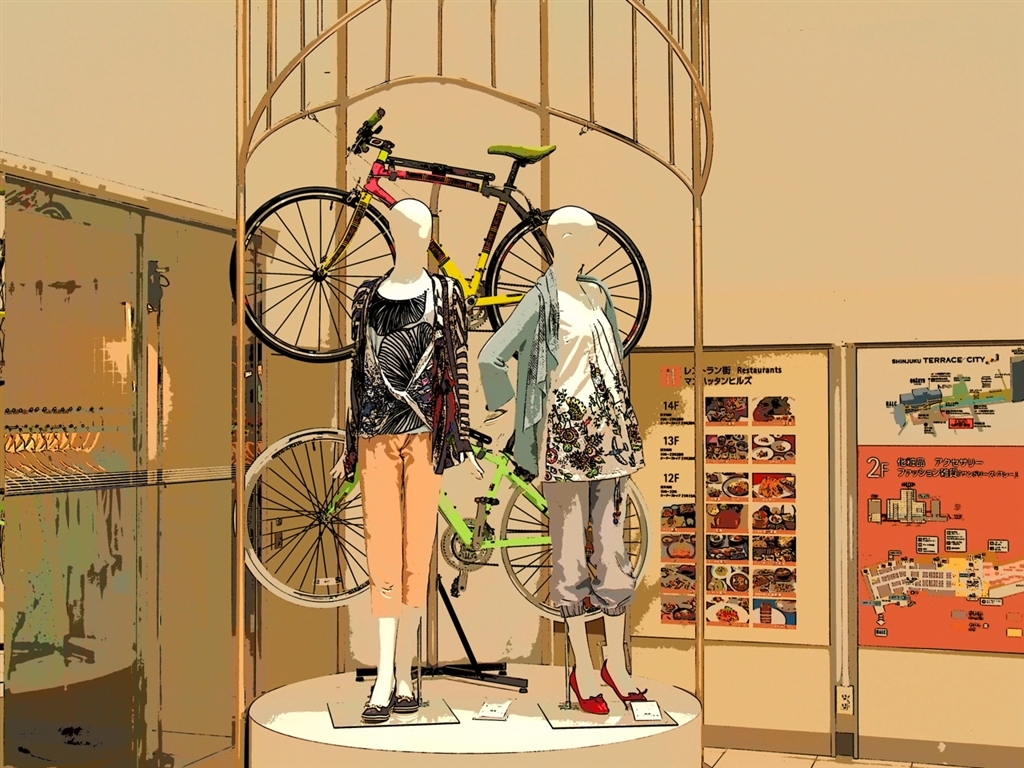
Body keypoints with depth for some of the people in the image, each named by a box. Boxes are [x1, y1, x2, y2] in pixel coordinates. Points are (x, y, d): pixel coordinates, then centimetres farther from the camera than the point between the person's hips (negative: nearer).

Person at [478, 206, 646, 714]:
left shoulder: (597, 293, 14)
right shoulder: (542, 299, -8)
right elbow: (491, 357, -16)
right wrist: (500, 404, -4)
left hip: (608, 425, 7)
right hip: (566, 427, -7)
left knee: (612, 540, 10)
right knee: (570, 548, 0)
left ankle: (616, 662, 20)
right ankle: (582, 670, 8)